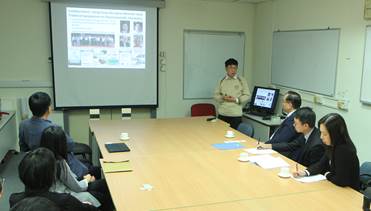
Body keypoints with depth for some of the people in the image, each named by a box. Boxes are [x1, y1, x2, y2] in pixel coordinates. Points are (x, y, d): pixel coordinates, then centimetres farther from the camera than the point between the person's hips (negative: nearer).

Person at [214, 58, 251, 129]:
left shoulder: (242, 80, 2)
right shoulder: (222, 81, 8)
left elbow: (247, 95, 2)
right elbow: (216, 95, 9)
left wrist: (236, 99, -13)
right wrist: (223, 98, -12)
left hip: (236, 115, -2)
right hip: (222, 114, 2)